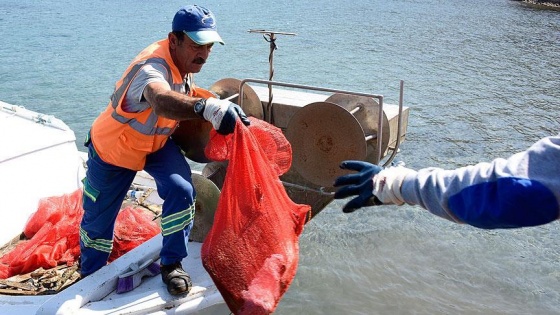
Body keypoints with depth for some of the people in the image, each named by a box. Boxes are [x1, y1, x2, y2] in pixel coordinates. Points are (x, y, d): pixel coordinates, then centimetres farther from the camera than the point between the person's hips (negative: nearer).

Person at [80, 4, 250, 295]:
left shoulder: (183, 62, -12)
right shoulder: (153, 66, -38)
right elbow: (161, 100, -63)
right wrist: (207, 107, -80)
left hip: (157, 142, 6)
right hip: (114, 148, -5)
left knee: (182, 191, -20)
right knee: (98, 218, 11)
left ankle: (172, 264, 0)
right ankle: (89, 278, 39)